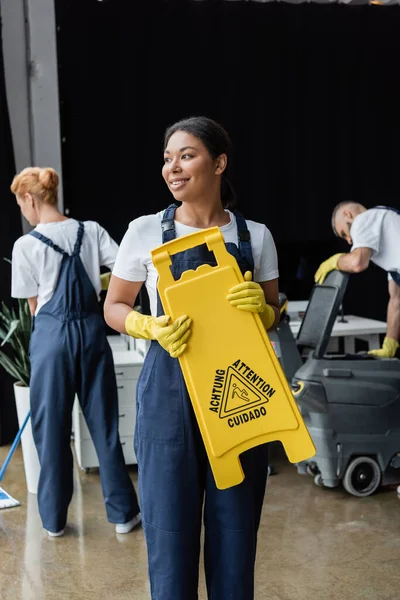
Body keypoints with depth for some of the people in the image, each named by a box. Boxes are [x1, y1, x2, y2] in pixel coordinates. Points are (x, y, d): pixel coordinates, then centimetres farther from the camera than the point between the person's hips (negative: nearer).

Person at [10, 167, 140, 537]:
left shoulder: (26, 245, -6)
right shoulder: (91, 231, 1)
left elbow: (34, 305, 2)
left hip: (51, 335, -3)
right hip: (92, 330, 3)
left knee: (52, 427, 10)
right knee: (104, 423, 11)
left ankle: (54, 517, 21)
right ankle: (123, 512, 18)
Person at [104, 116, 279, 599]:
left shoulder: (254, 236, 4)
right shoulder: (146, 231, 0)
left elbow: (274, 315, 11)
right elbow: (114, 308, 7)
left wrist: (262, 307, -12)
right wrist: (153, 328, -13)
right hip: (169, 388, -1)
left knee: (236, 527, 8)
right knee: (169, 525, 2)